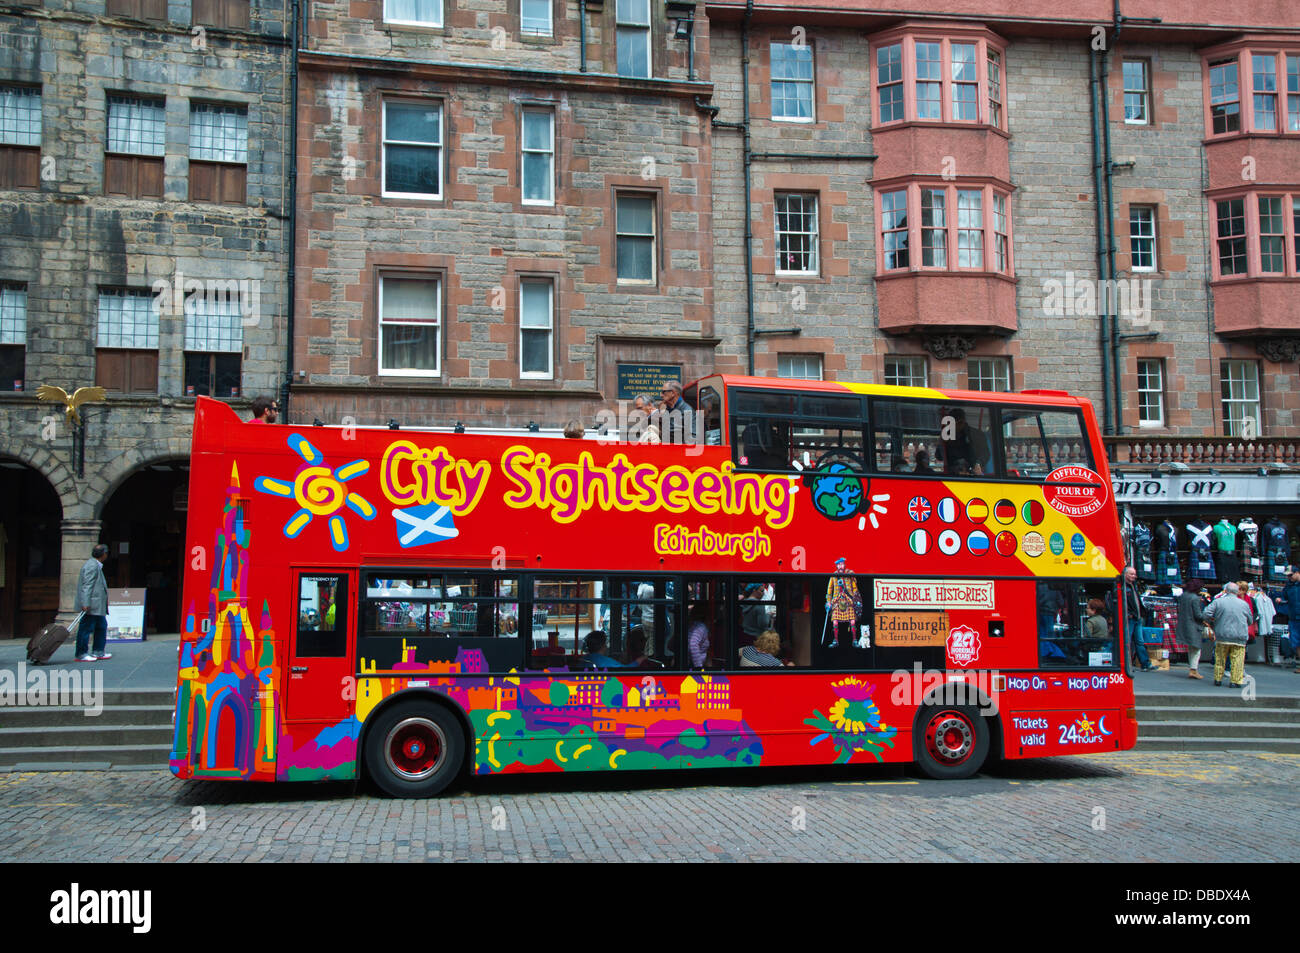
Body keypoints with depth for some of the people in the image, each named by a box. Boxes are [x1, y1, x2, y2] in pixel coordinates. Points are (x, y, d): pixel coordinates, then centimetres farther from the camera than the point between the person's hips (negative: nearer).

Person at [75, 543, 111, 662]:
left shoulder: (96, 565, 19)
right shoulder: (92, 565, -14)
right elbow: (87, 585, -20)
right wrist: (85, 603, -25)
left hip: (98, 605, 11)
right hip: (91, 605, -11)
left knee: (102, 626, 15)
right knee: (86, 628, -6)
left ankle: (98, 652, 20)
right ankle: (81, 654, -2)